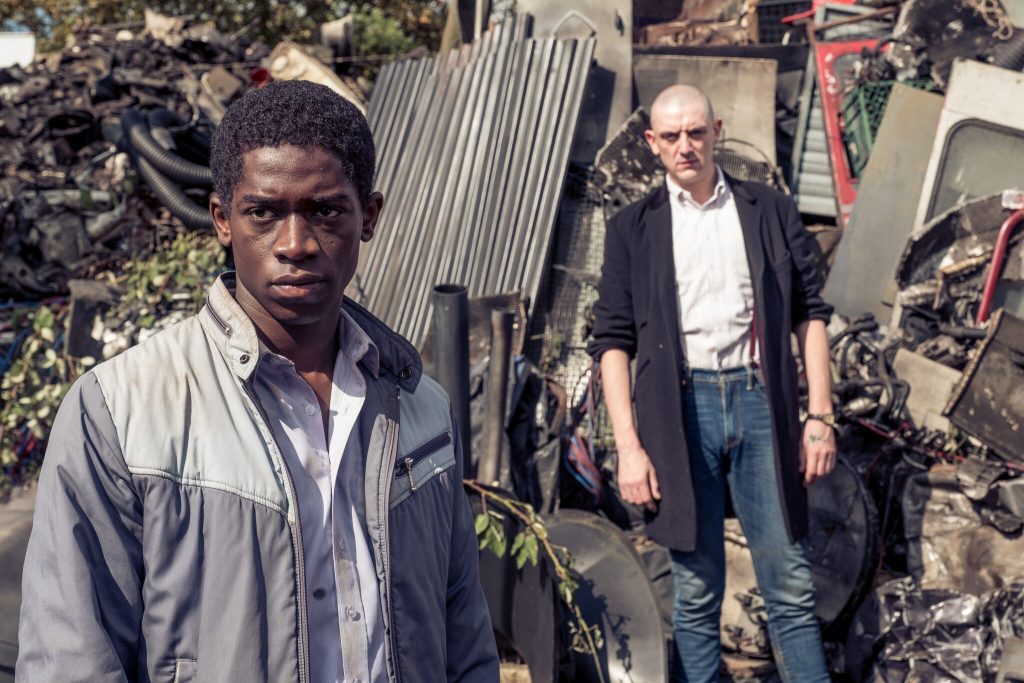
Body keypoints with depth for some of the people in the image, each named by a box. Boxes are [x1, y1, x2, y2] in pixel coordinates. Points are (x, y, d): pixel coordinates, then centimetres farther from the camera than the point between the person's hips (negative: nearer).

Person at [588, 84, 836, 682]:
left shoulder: (770, 211, 9)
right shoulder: (634, 228, 6)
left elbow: (810, 313, 10)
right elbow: (613, 341, 2)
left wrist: (821, 417, 3)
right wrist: (629, 448, -6)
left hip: (760, 400, 1)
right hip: (681, 406, -1)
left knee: (791, 585, 5)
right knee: (697, 593, 6)